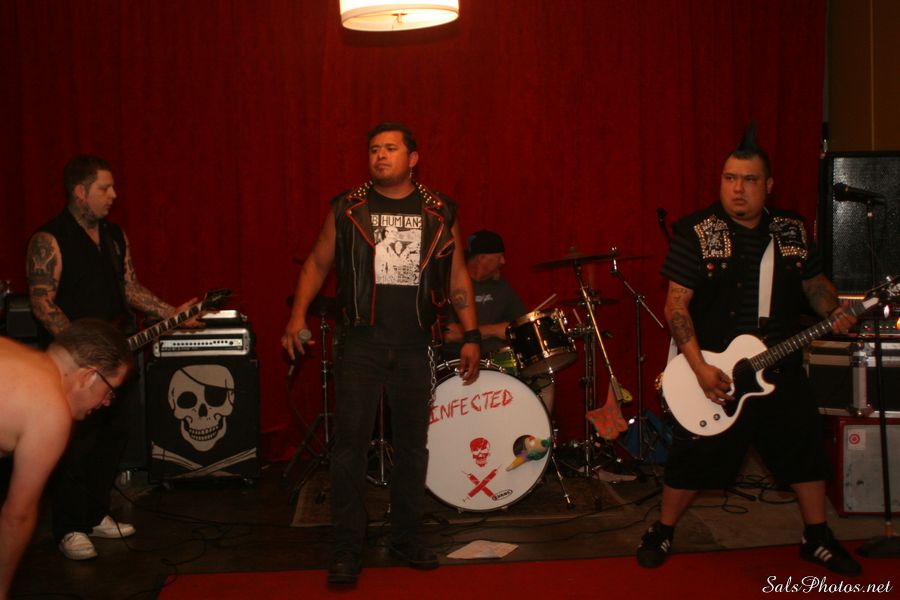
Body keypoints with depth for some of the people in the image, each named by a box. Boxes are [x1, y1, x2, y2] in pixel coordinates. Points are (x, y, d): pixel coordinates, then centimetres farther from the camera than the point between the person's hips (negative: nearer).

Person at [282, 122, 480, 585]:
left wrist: (470, 335, 4)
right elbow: (317, 263, 8)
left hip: (414, 346, 2)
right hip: (359, 342, -1)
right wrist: (297, 315, -4)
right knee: (349, 443, -3)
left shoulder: (439, 213, 6)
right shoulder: (347, 209, 3)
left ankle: (406, 538, 25)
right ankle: (346, 548, 7)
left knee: (413, 443, 9)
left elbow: (457, 277, 9)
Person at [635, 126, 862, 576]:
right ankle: (662, 532, 23)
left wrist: (834, 310, -5)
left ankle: (817, 538, 30)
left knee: (805, 453, 11)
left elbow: (813, 281, 17)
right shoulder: (696, 233, -9)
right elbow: (676, 305, -12)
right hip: (715, 373, -4)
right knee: (694, 458, 2)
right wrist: (699, 367, -19)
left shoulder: (792, 230, 5)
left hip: (782, 371, 4)